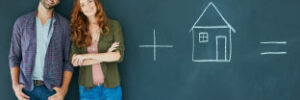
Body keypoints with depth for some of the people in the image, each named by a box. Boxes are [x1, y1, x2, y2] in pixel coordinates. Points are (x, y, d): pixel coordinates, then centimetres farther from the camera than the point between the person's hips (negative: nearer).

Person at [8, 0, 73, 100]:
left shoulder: (64, 24, 0)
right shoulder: (21, 22, 3)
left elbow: (68, 60, 1)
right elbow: (14, 56, 7)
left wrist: (64, 89, -9)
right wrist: (15, 85, -4)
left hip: (53, 88, -1)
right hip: (27, 88, 1)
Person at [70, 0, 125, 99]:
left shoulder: (113, 25, 0)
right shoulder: (77, 29, 3)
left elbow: (119, 55, -10)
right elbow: (74, 61, -5)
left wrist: (88, 56, -13)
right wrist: (105, 56, -11)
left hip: (111, 87, -1)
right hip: (87, 88, 1)